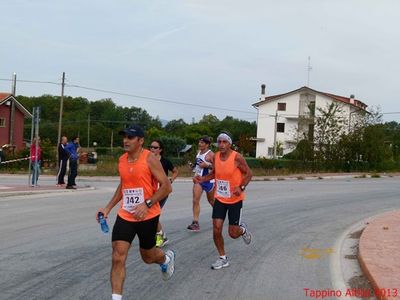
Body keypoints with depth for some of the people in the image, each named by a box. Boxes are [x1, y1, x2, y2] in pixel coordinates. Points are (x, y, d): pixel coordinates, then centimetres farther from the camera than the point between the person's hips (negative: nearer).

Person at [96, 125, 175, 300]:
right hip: (125, 216, 4)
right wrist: (108, 208, 12)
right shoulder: (121, 160, 5)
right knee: (118, 258, -9)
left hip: (148, 216, -4)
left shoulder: (150, 159, -14)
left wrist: (147, 204, -26)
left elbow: (166, 187, -16)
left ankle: (167, 259, 51)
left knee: (148, 256, 16)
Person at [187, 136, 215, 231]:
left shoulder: (210, 154, -14)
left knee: (211, 200, 13)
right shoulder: (198, 152, 9)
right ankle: (195, 223, -9)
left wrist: (206, 165, -27)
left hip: (208, 180, -6)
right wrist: (193, 165, 6)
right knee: (195, 200, -8)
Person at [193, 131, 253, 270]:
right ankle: (223, 258, 13)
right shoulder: (216, 157, -1)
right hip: (219, 199, 4)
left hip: (235, 200, -4)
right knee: (216, 229, -5)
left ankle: (243, 230, 38)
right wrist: (202, 179, -4)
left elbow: (248, 173, -9)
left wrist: (241, 187, -26)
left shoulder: (237, 157, -17)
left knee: (233, 233, 1)